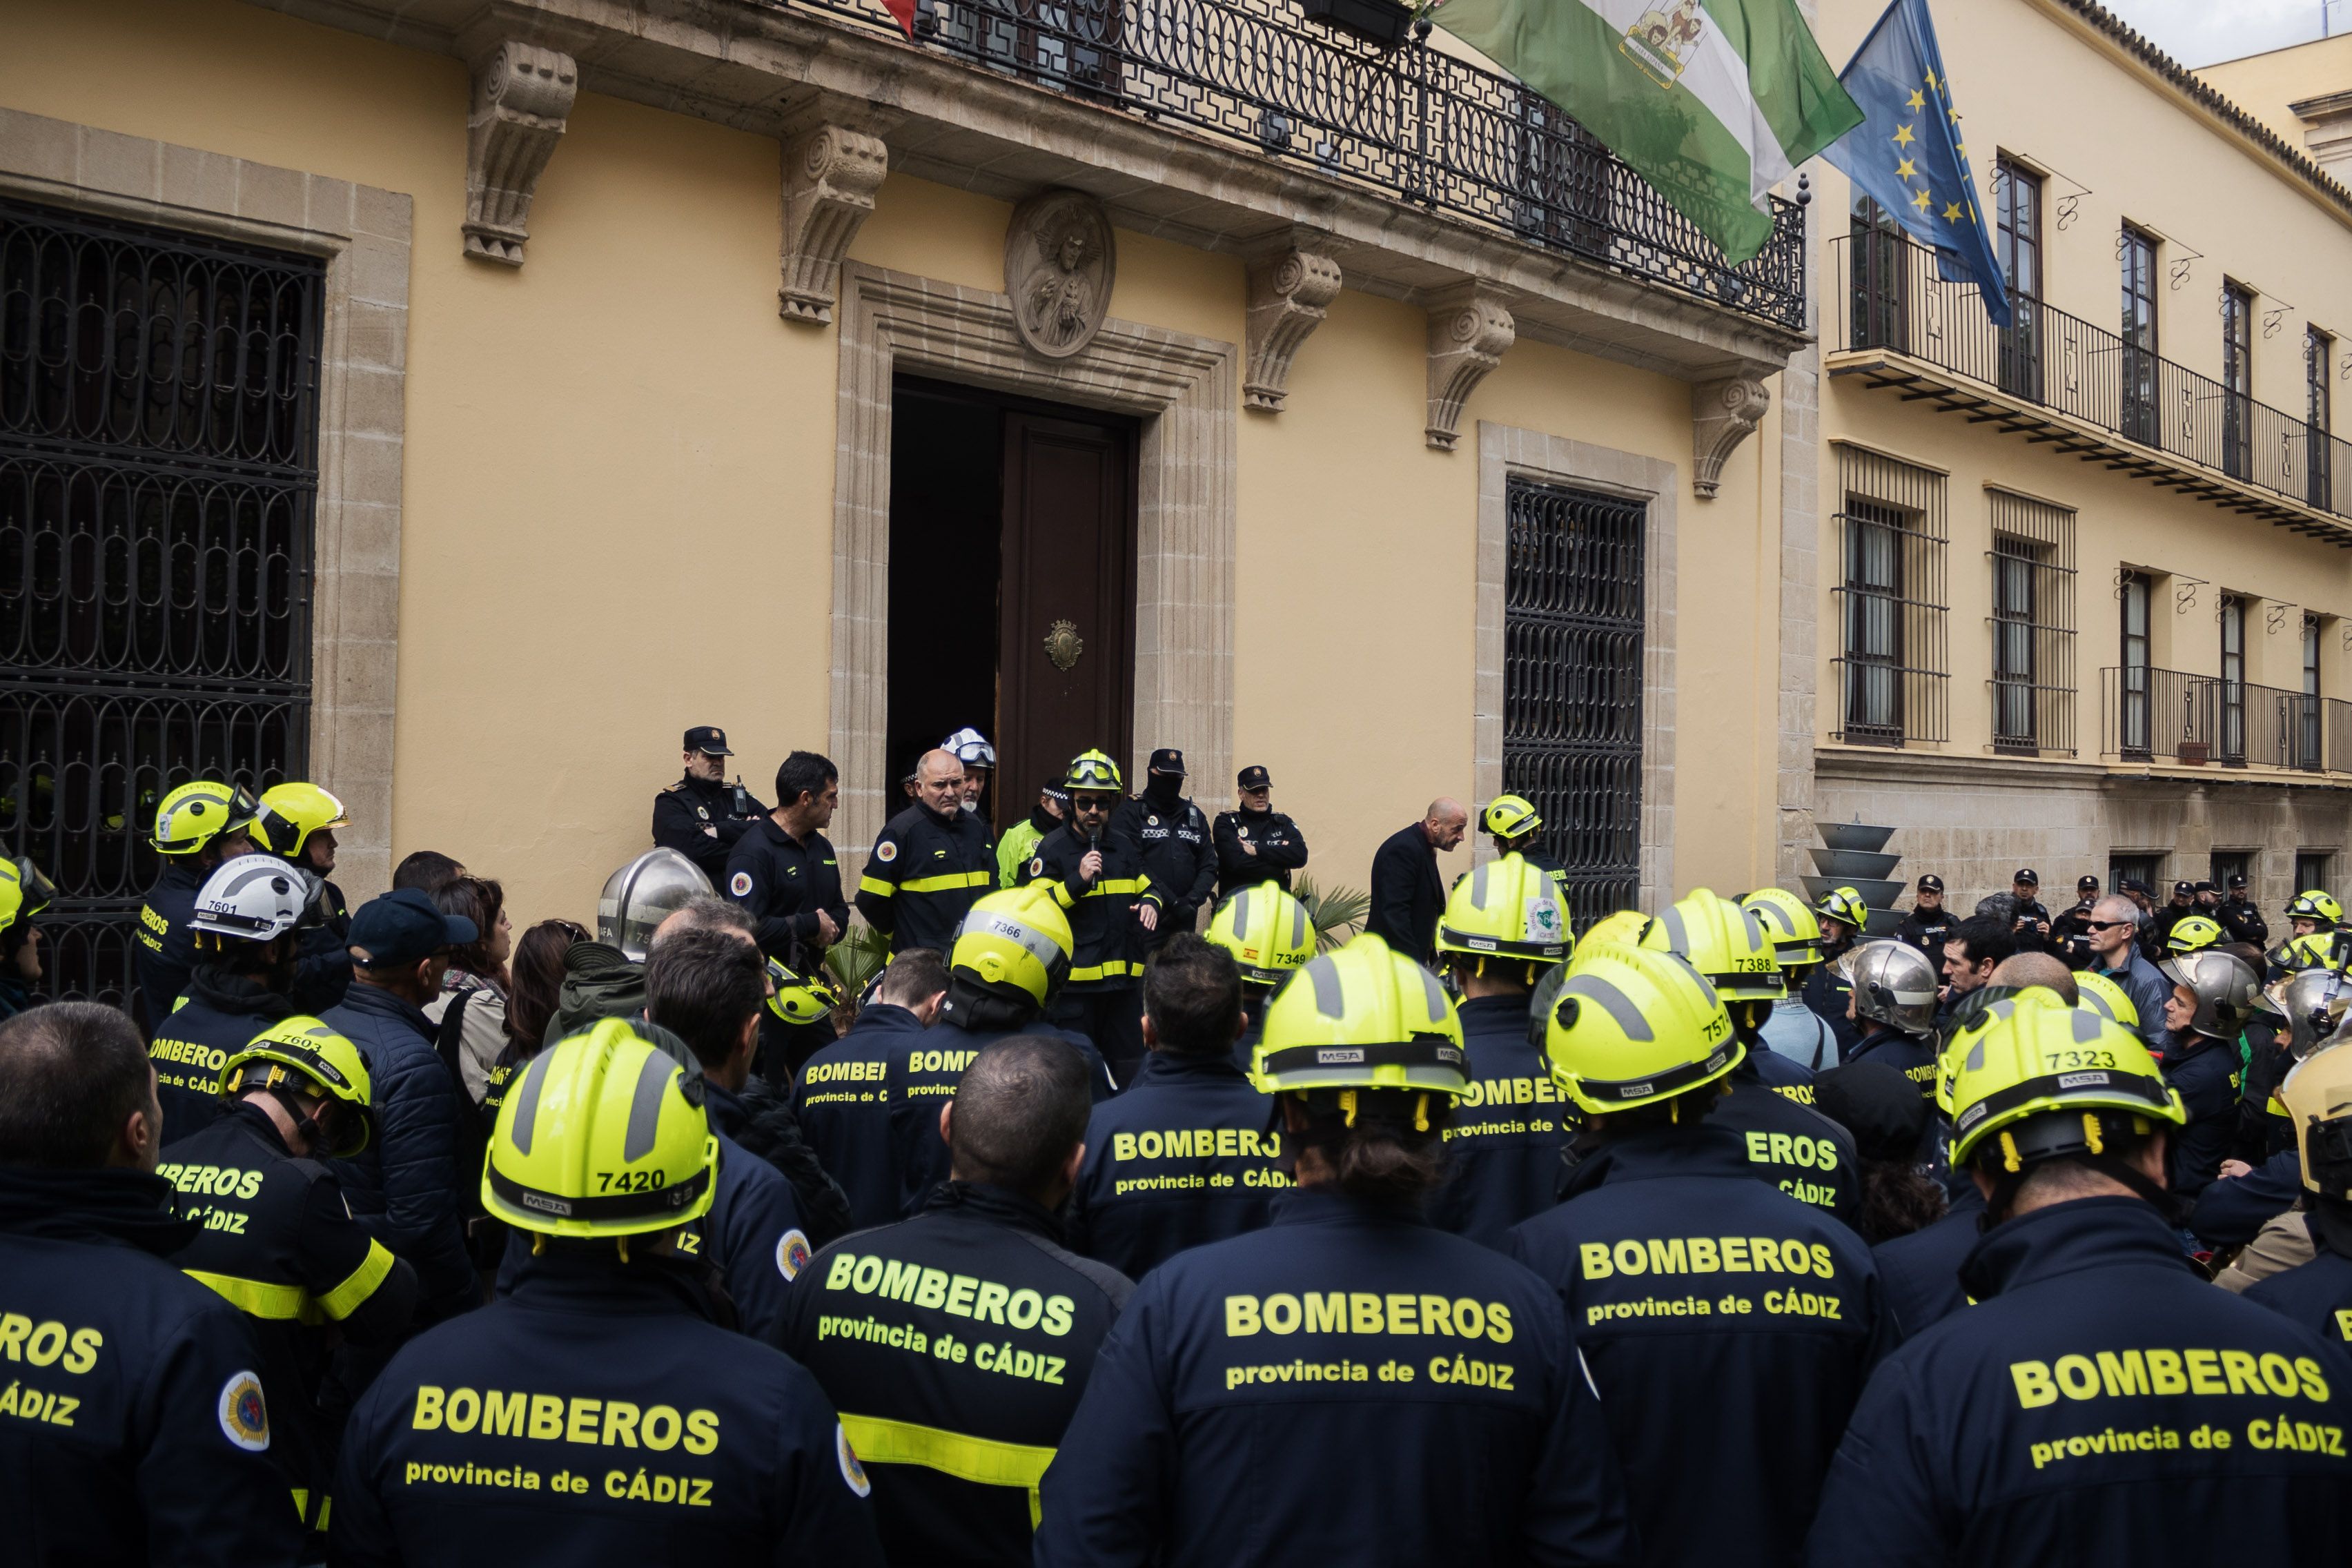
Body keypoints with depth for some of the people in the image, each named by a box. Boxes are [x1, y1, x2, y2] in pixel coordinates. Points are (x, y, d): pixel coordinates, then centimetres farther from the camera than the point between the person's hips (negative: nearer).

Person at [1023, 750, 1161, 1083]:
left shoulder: (1125, 844, 12)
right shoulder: (1052, 848, -4)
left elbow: (1147, 886, 25)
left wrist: (1150, 902, 2)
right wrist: (1078, 881, -21)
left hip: (1124, 979, 5)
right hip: (1075, 980, -5)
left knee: (1129, 1067, 11)